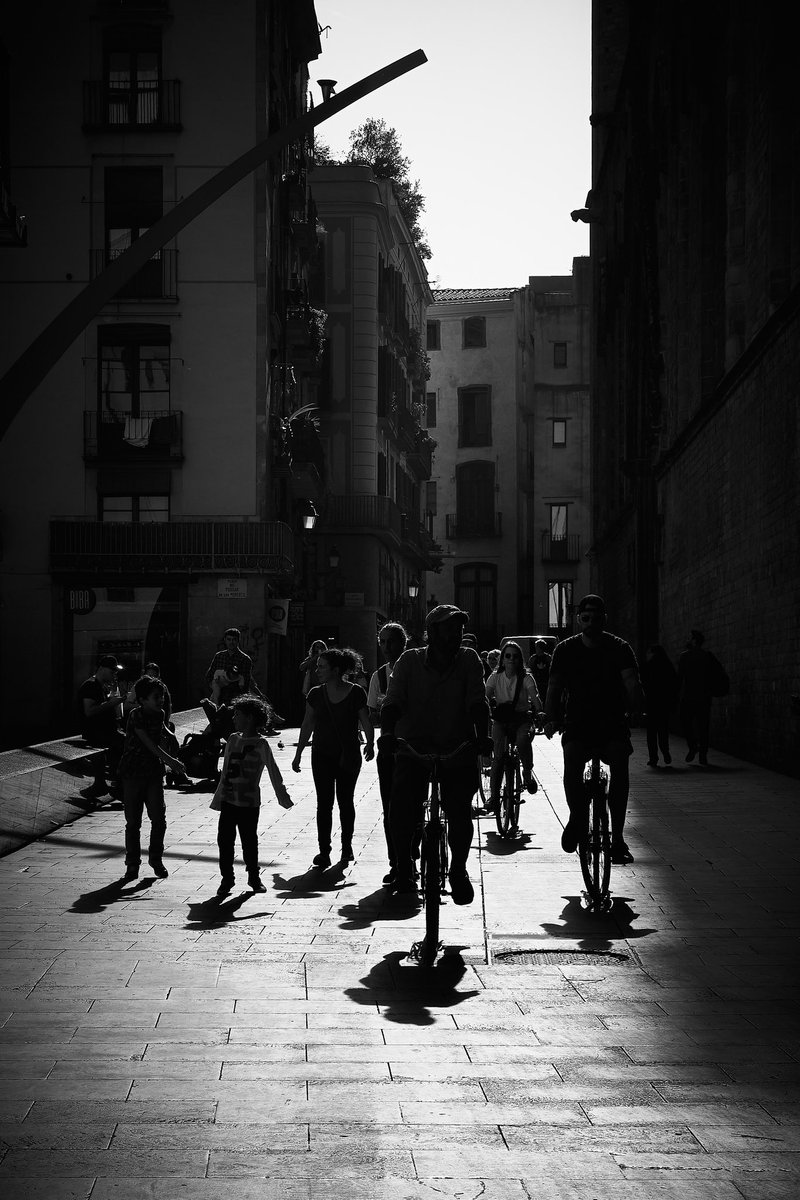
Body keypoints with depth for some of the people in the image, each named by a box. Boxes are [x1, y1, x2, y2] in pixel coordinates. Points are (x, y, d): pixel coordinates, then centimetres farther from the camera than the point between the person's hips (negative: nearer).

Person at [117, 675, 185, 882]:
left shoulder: (159, 714, 4)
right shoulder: (136, 716, -16)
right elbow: (150, 744, -20)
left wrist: (167, 764, 16)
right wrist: (171, 761, -22)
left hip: (154, 772, 5)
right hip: (132, 772, -5)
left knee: (159, 818, 0)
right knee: (133, 822, 1)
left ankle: (156, 859, 17)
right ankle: (132, 864, 11)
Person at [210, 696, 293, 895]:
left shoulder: (260, 744, -8)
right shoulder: (233, 739, 9)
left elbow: (273, 770, -5)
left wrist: (282, 795, -5)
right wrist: (218, 796, 17)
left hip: (249, 802, -5)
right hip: (228, 800, 5)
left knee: (249, 841, 3)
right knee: (224, 839, 3)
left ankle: (254, 877, 20)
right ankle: (227, 878, 13)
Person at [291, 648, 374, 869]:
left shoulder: (356, 693, -7)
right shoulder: (316, 694, 2)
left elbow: (366, 723, 0)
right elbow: (307, 725, 10)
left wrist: (370, 744, -10)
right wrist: (298, 754, 11)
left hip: (348, 757, -2)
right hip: (322, 756, 2)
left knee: (345, 801, 8)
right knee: (324, 803, -3)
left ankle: (347, 846, 24)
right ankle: (324, 852, -3)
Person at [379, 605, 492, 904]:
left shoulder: (469, 660, 3)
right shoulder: (409, 661, 1)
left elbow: (477, 702, -7)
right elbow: (393, 702, -8)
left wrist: (482, 736, -24)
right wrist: (387, 733, -27)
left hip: (458, 750, 0)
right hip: (414, 749, 0)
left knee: (460, 812, -12)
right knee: (401, 809, -17)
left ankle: (459, 870, 14)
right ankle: (404, 869, 7)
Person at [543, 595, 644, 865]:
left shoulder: (619, 648, 0)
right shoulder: (566, 650, 4)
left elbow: (631, 682, -10)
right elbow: (554, 688, 0)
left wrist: (636, 708, -25)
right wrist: (550, 718, -14)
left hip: (613, 723, 0)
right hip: (577, 723, 0)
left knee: (619, 766, -23)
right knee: (572, 765, -27)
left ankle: (617, 838, -15)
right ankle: (577, 817, -1)